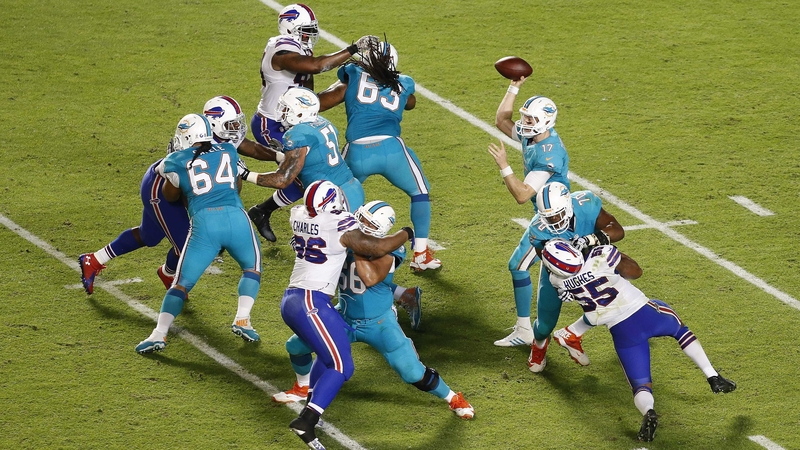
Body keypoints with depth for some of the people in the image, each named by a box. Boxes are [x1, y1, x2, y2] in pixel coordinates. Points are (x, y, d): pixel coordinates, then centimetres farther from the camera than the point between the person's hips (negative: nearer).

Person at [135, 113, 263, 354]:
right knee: (252, 268, 26)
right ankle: (242, 319, 8)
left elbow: (170, 196, 30)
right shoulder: (228, 152, 19)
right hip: (235, 216, 1)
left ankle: (159, 334, -4)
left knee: (182, 281, 8)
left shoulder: (177, 162, 13)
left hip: (204, 221, -1)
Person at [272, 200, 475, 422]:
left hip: (378, 322, -6)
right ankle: (303, 388, 37)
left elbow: (370, 278, -35)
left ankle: (453, 398, 14)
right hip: (344, 318, 6)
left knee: (412, 372, -11)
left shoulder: (388, 251, -22)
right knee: (296, 345, 8)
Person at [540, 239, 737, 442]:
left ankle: (648, 412, -23)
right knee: (681, 330, 33)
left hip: (623, 333, 0)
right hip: (645, 313, 0)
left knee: (641, 386, 12)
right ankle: (713, 377, 23)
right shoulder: (601, 256, -16)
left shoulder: (558, 281, -8)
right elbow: (636, 271, 2)